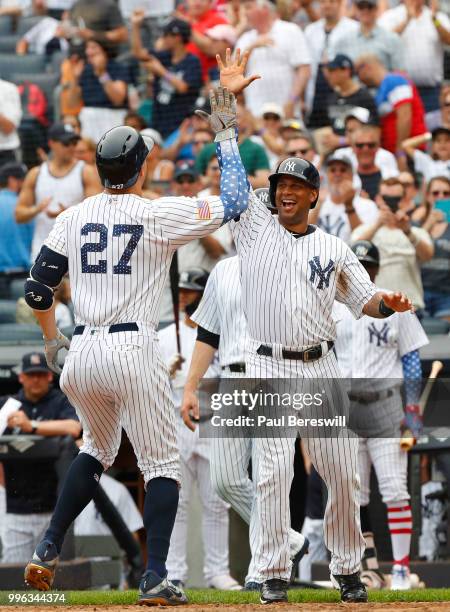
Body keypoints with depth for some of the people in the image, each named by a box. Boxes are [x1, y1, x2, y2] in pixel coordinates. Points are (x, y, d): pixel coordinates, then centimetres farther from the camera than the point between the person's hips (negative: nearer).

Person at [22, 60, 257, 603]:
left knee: (97, 449, 26)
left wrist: (51, 340, 28)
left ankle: (47, 550, 16)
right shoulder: (157, 215, -6)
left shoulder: (72, 218, 7)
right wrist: (226, 136, 6)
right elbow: (234, 203, -2)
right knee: (161, 462, 5)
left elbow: (37, 290, 10)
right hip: (133, 350, -5)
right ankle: (155, 577, -5)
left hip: (81, 353, 5)